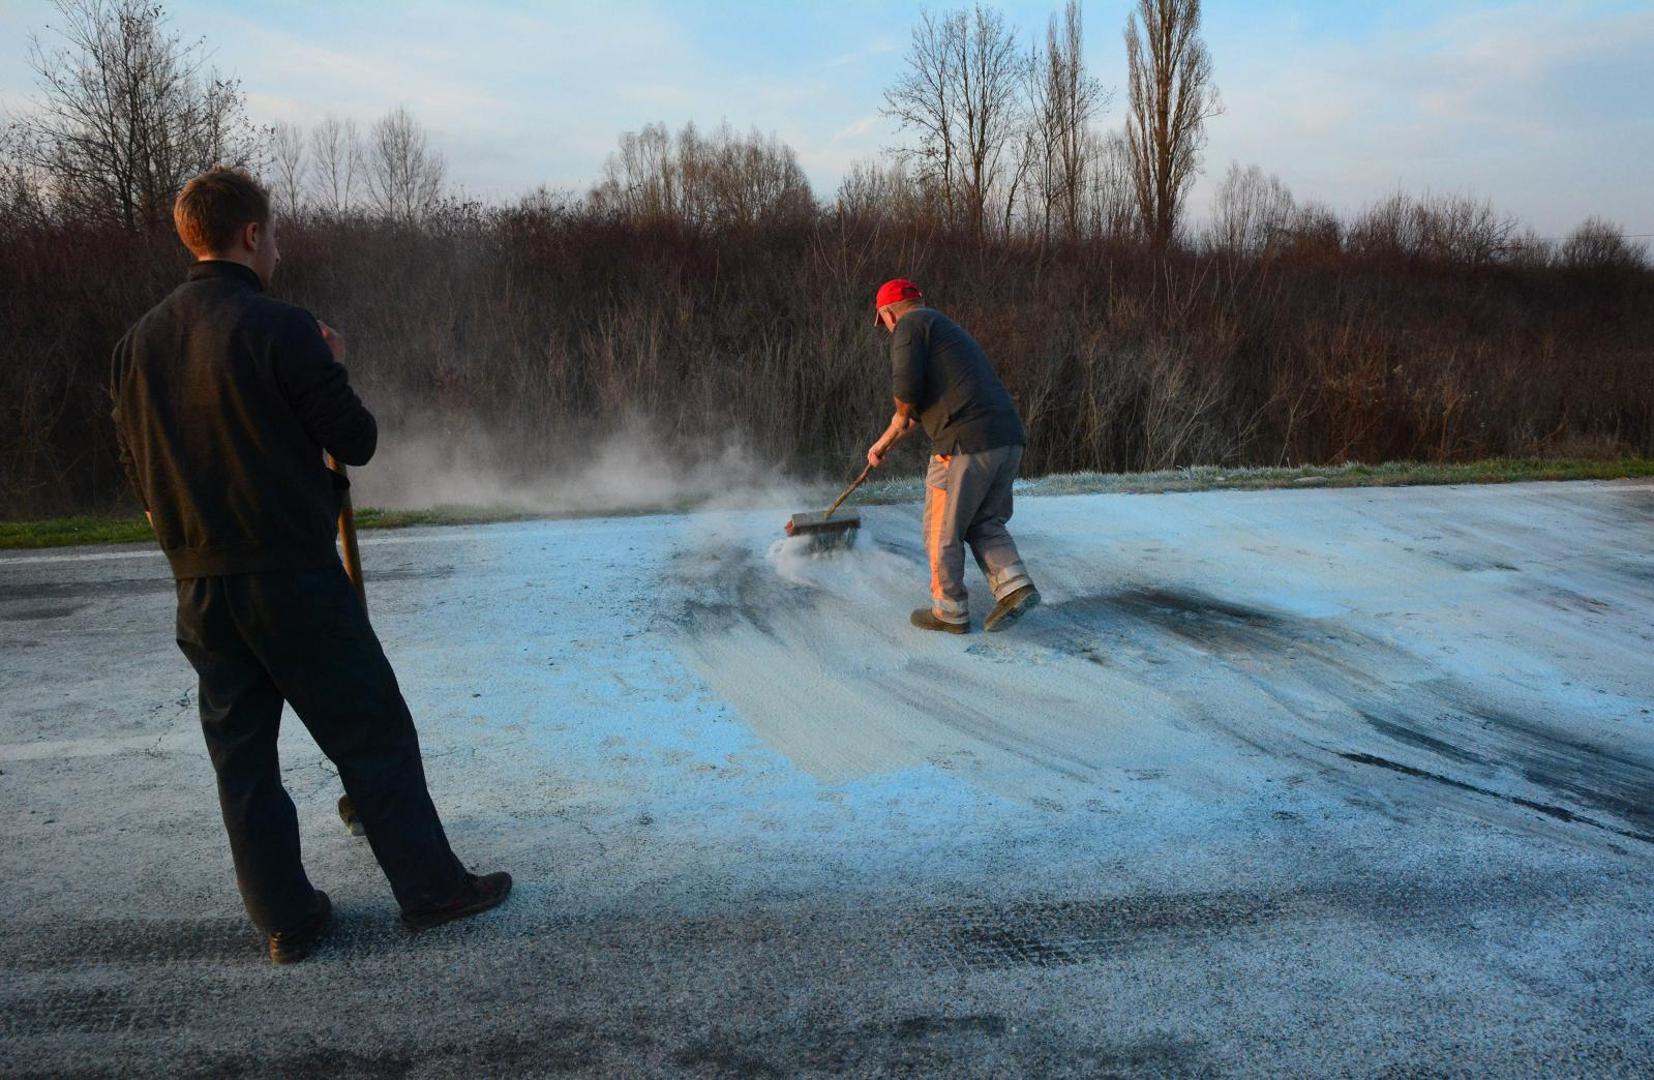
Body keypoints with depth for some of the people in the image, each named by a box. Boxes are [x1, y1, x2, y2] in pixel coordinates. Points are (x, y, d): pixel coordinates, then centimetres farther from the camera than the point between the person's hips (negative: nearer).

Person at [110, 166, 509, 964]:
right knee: (371, 734, 5)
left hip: (199, 585, 6)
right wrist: (334, 373, 7)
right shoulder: (281, 330, -13)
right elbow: (356, 441, -9)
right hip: (293, 575, -6)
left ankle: (285, 920, 19)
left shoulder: (138, 343, 6)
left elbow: (137, 467, 12)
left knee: (240, 753, 12)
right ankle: (430, 886, 13)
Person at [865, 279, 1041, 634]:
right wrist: (883, 444, 46)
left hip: (966, 443, -9)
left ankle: (951, 613, 17)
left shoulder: (911, 325, 3)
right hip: (1009, 438, 9)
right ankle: (1015, 587, 5)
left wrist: (904, 415, 9)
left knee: (943, 531, 7)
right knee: (985, 522, 21)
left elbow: (907, 386, -14)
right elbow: (921, 407, 38)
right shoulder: (947, 329, 30)